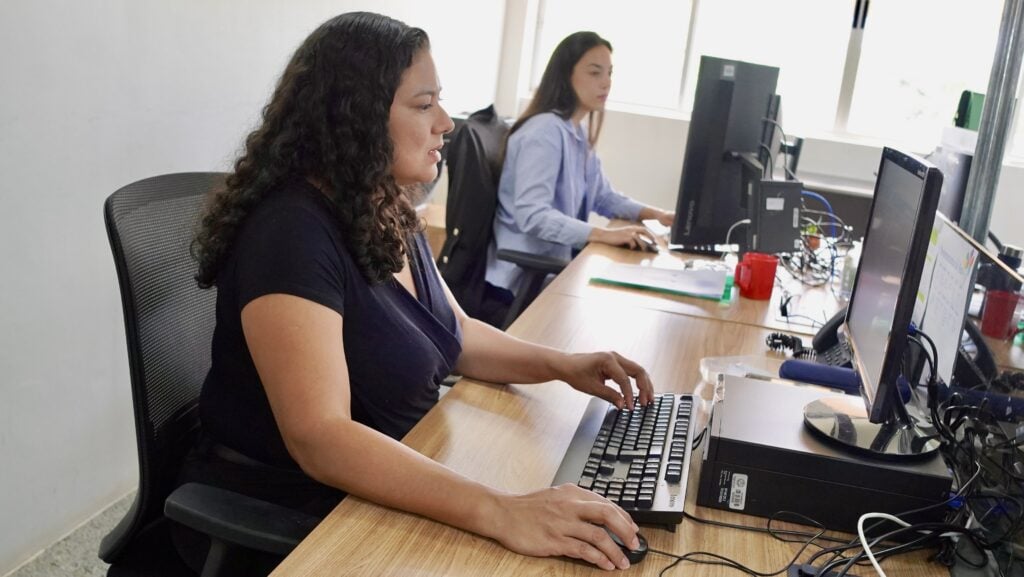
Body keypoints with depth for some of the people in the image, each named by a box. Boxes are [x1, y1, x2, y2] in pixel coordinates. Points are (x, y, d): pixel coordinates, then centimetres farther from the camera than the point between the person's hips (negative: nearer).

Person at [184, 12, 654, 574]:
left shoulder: (389, 215, 2)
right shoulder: (291, 232, -24)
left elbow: (453, 334, 15)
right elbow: (319, 438, -33)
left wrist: (560, 365, -1)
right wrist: (502, 514, -41)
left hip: (383, 485, 8)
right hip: (284, 514, -7)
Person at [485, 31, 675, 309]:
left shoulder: (579, 132, 11)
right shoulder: (545, 131, -20)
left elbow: (602, 197, 17)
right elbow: (532, 216, -30)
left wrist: (656, 214, 1)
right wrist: (605, 234, -37)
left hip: (558, 262, 9)